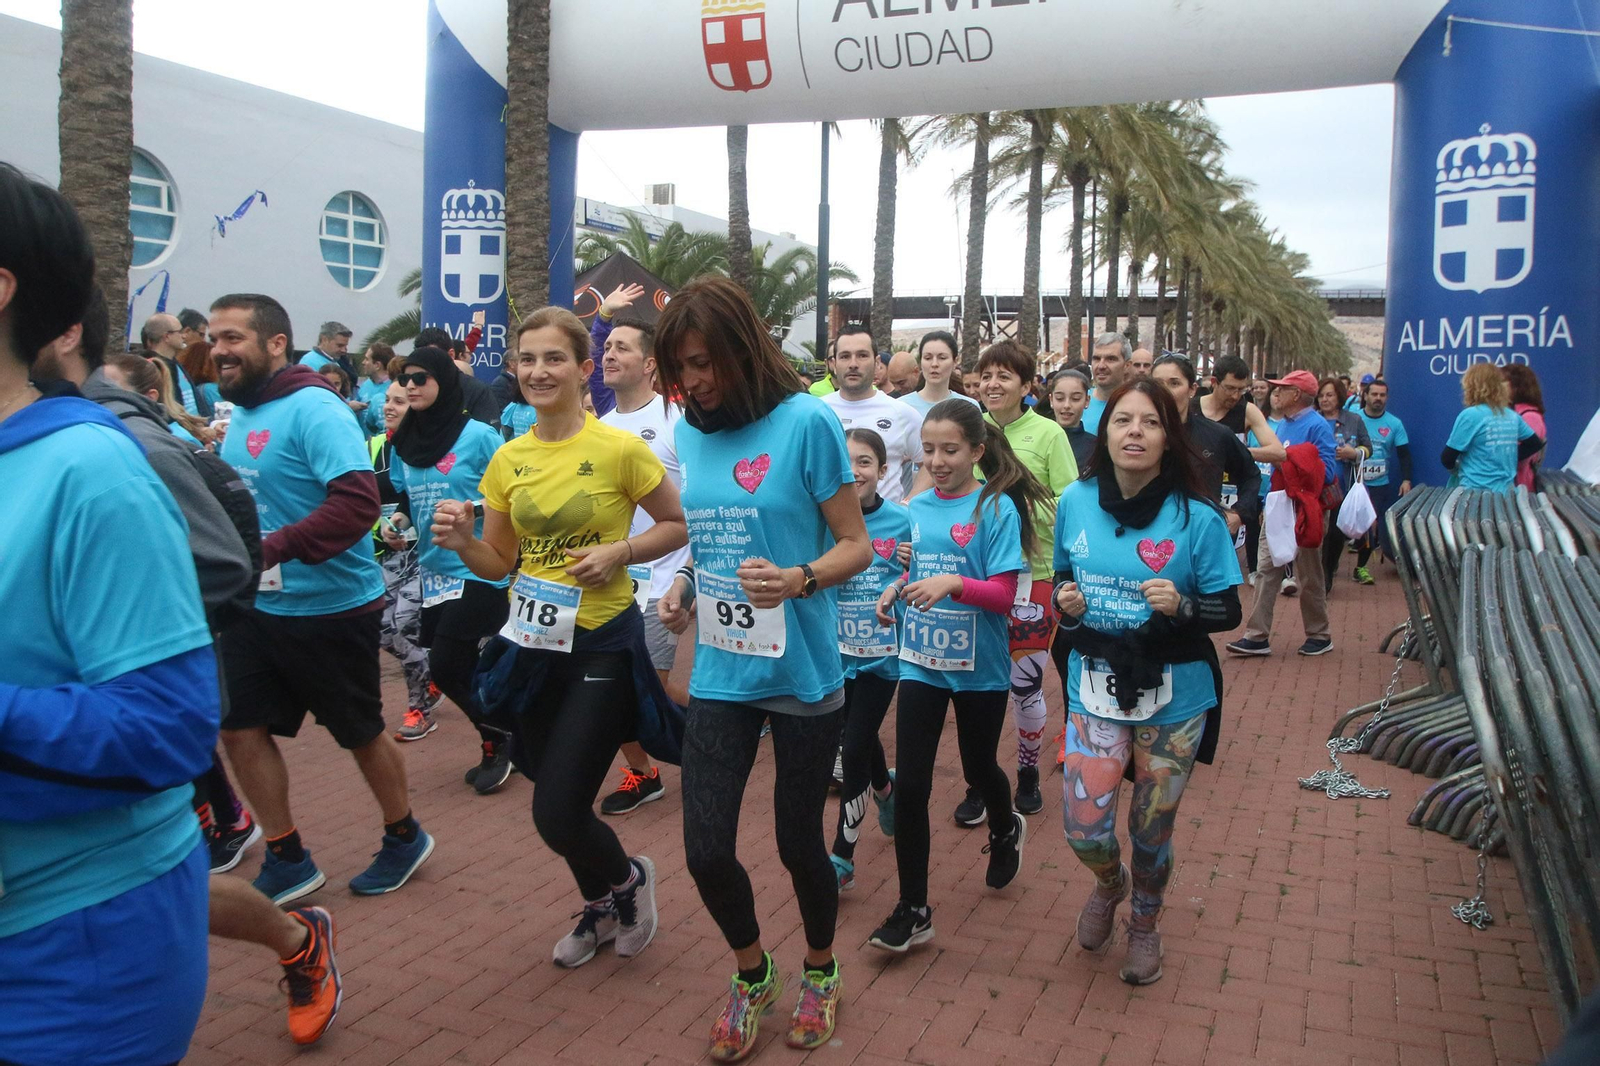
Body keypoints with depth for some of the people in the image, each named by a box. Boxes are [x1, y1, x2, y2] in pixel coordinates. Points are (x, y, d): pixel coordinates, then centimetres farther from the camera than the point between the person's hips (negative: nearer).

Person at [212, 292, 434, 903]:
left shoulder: (313, 409, -19)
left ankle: (405, 839, 33)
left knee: (360, 732, 9)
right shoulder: (239, 416, 6)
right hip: (258, 606, 8)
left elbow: (357, 500, -30)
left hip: (331, 606, -8)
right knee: (240, 729, 8)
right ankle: (288, 862, 24)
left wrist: (273, 549, -34)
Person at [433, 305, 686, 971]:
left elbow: (677, 525, -2)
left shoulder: (619, 449, -12)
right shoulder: (508, 459, 3)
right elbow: (498, 564, 9)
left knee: (557, 815, -6)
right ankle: (600, 909, 45)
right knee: (553, 801, 18)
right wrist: (461, 542, -11)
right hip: (532, 644, 6)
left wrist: (620, 552, -17)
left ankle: (628, 878, 28)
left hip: (602, 645, -6)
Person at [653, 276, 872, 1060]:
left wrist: (797, 580, -26)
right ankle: (752, 974, 34)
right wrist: (685, 590, 0)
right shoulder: (690, 431, 4)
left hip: (802, 674, -4)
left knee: (798, 842, 11)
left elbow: (856, 546, -9)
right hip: (720, 673, 4)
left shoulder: (805, 421, -12)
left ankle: (820, 971, 41)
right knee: (706, 850, 3)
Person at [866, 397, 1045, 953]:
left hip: (979, 667, -3)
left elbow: (1004, 594, -16)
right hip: (921, 662, 3)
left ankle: (1007, 830, 53)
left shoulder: (996, 508, -11)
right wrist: (894, 590, -6)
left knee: (979, 769, 18)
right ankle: (913, 909, 10)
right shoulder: (917, 507, 3)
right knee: (910, 783, -2)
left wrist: (954, 583, -32)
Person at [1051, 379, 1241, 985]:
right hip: (1095, 689, 2)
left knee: (1152, 829, 12)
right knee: (1084, 830, -3)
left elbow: (1228, 611, -7)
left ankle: (1145, 923, 44)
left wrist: (1181, 606, -26)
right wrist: (1065, 601, -9)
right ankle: (1110, 883, 35)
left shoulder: (1197, 518, -12)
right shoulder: (1076, 503, -2)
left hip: (1174, 696, -2)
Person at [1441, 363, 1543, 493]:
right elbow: (1536, 443, 20)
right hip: (1505, 491, 6)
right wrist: (1510, 460, 17)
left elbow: (1447, 460, -10)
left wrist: (1458, 468, 10)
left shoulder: (1469, 415, -12)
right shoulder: (1512, 416, 6)